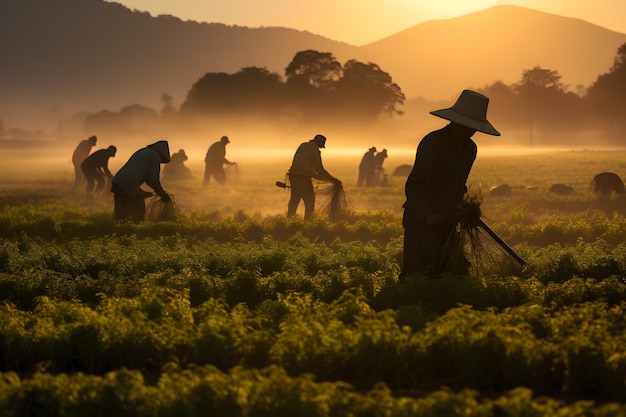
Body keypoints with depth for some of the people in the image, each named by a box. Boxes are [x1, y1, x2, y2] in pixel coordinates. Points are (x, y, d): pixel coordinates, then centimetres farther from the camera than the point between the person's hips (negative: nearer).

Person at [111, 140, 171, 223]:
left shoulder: (142, 152, 29)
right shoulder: (155, 156, 3)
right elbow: (153, 179, -5)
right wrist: (162, 194, 7)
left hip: (117, 182, 8)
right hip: (128, 186, -8)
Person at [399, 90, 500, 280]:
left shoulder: (470, 148, 12)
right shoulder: (432, 143, -14)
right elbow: (413, 185, -19)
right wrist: (428, 214, -33)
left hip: (447, 224, 8)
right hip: (422, 222, -8)